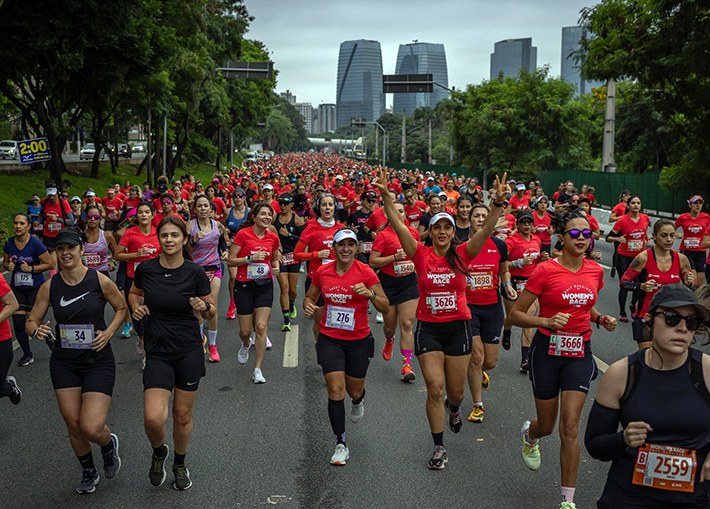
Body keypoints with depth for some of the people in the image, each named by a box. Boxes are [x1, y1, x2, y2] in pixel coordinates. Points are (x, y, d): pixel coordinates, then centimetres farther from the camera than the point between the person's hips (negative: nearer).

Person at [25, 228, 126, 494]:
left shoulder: (100, 281, -10)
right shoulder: (49, 287, -3)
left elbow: (122, 308, 5)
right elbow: (31, 322, 3)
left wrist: (108, 332, -10)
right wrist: (37, 330, -20)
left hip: (98, 362, -3)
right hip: (64, 364, 3)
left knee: (92, 428, -12)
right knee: (73, 424, 9)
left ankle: (109, 445, 25)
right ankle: (89, 472, 36)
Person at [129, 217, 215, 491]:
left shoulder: (195, 272, -8)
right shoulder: (146, 268, -4)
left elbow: (212, 311, 2)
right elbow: (134, 293, 17)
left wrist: (203, 307, -20)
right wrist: (137, 307, -4)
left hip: (189, 351, 0)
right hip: (157, 352, 0)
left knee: (182, 415, 9)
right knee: (153, 417, -13)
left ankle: (180, 464, 36)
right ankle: (159, 452, 21)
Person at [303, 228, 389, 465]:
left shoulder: (365, 272, -11)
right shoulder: (322, 272, -3)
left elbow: (385, 307, -9)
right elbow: (309, 297, 12)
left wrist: (370, 294, -28)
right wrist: (309, 306, -11)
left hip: (359, 340, -1)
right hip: (329, 339, 1)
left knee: (354, 391, 13)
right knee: (335, 390, -10)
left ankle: (358, 401, 53)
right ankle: (341, 444, 4)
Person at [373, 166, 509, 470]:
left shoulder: (462, 254, -1)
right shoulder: (421, 255, -3)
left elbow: (486, 229, -14)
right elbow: (398, 225, -13)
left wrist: (499, 203, -28)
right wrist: (386, 196, -24)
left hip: (458, 328, 1)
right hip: (428, 328, -1)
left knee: (456, 391, 10)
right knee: (434, 388, -5)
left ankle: (453, 407, 48)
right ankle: (439, 447, 12)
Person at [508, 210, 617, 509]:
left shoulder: (595, 271, 2)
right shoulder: (545, 271, -13)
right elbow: (515, 315, -10)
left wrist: (601, 319, 1)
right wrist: (548, 321, -25)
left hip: (579, 353, 2)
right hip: (547, 351, -2)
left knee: (570, 426, -5)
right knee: (546, 425, 10)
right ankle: (529, 434, 50)